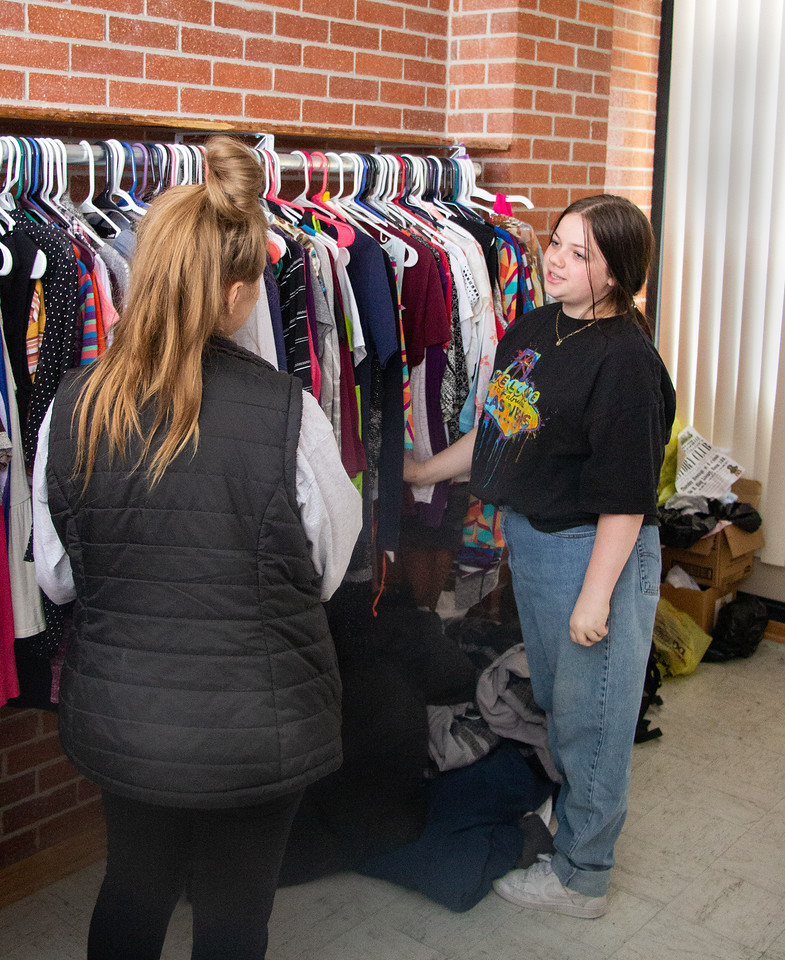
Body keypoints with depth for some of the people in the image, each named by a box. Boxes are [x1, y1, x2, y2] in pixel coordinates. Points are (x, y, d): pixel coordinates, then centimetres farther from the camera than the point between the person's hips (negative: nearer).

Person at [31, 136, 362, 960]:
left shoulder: (72, 406, -12)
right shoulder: (286, 413, -22)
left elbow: (55, 577, 1)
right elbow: (327, 569, -6)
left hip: (114, 717, 3)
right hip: (253, 727, -3)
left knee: (132, 888, 27)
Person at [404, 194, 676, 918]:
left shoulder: (625, 360, -21)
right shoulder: (532, 328, 5)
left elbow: (625, 498, -21)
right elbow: (498, 432, 17)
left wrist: (596, 593, -21)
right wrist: (425, 472, 21)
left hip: (594, 551, -8)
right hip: (528, 540, 9)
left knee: (590, 718, 7)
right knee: (554, 702, 24)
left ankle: (581, 877, 26)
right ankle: (564, 825, 45)